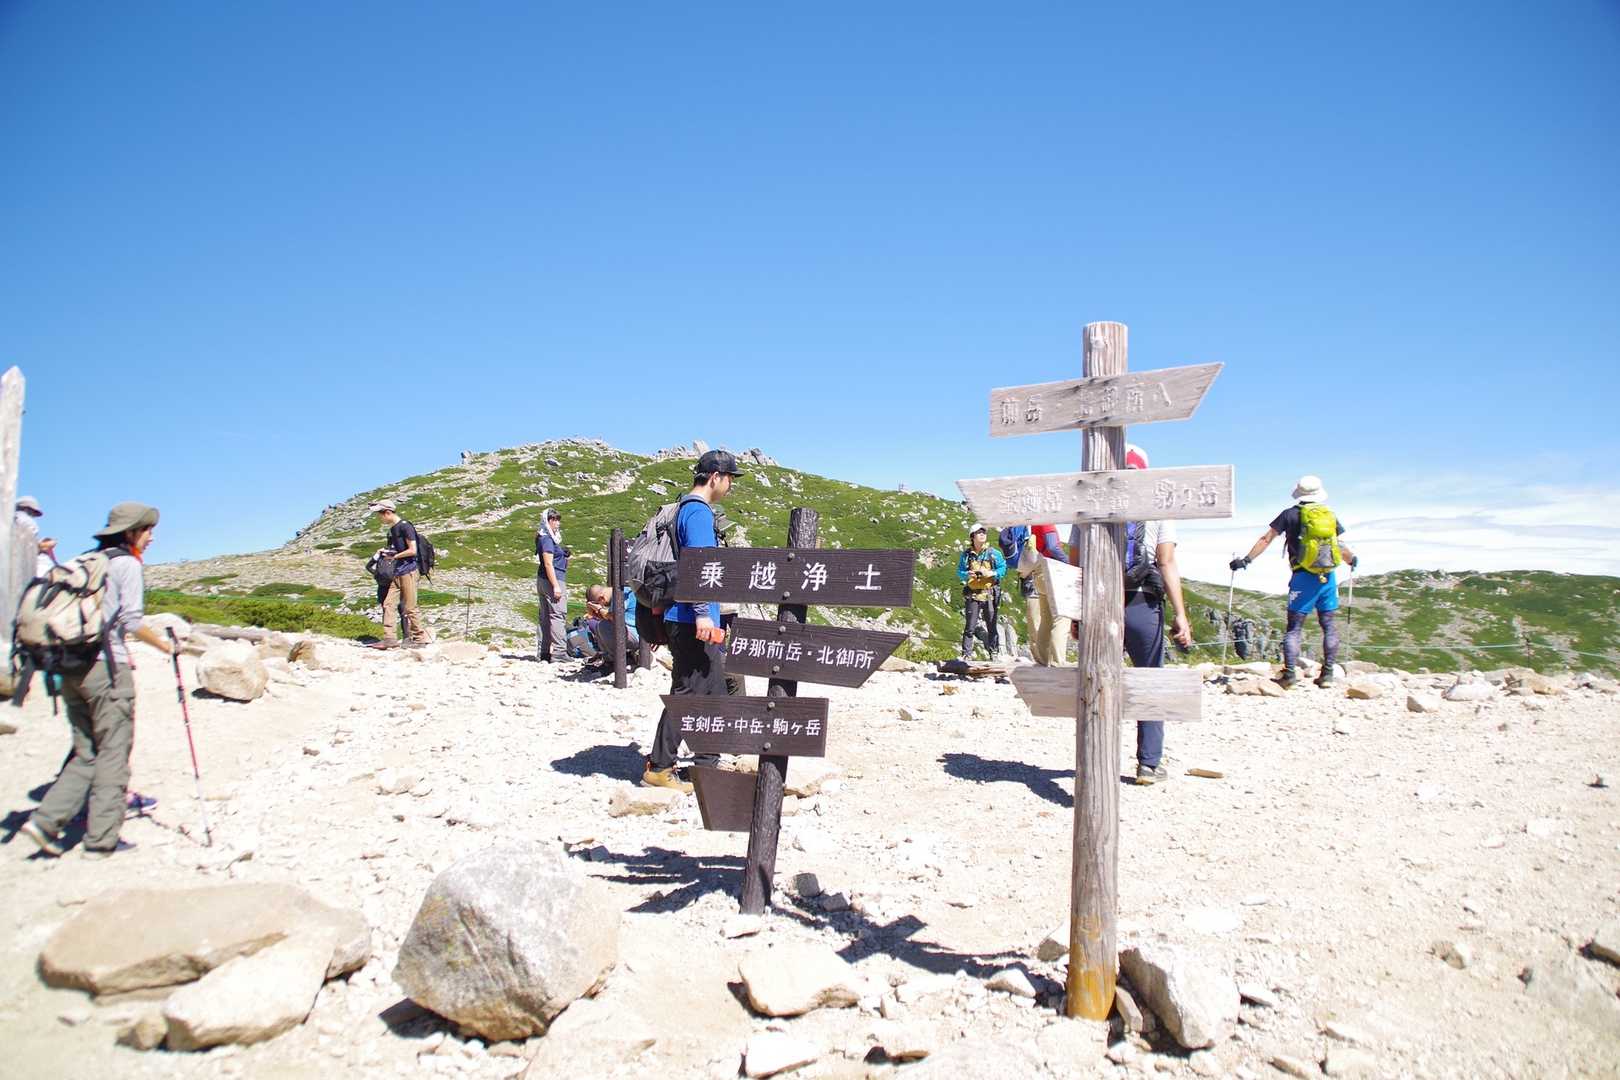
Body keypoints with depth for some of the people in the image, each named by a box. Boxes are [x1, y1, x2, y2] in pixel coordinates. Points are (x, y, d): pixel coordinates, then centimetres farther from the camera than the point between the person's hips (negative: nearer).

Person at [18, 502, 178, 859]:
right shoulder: (127, 564, -5)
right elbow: (132, 620, -13)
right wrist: (166, 645, 0)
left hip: (71, 668, 7)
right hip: (106, 668, -7)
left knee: (86, 754, 15)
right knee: (112, 753, 0)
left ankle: (46, 820, 3)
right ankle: (101, 839, 3)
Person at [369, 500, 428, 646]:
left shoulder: (405, 526, -11)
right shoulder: (392, 529, 16)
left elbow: (412, 551, -15)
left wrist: (394, 556, -9)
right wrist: (385, 551, 8)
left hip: (408, 572, -9)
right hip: (397, 573, 9)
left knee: (409, 607, -4)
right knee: (388, 604, 1)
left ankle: (420, 638, 5)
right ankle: (389, 638, 1)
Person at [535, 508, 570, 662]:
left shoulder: (545, 537, 17)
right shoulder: (547, 539, -12)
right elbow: (548, 564, -19)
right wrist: (556, 586, -21)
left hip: (543, 581, 10)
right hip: (553, 580, -10)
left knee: (545, 617, 11)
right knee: (558, 615, -11)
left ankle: (542, 652, 15)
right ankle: (559, 651, -14)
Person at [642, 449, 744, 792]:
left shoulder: (691, 509, 20)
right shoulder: (698, 511, -12)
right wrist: (702, 613, -26)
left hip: (695, 622, 11)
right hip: (692, 621, -11)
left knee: (714, 691, 15)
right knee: (687, 692, -5)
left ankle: (708, 765, 23)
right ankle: (658, 768, 2)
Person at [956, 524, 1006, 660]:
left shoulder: (994, 553, 5)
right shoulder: (966, 555, 6)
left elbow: (1003, 568, 1)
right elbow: (959, 572, 7)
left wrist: (991, 573, -15)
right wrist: (967, 575, -14)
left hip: (990, 594, 0)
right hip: (972, 595, 0)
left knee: (992, 625, 5)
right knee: (970, 627, 0)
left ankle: (994, 652, 15)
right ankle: (966, 654, 5)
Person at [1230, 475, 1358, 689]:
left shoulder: (1291, 514, 1)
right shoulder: (1330, 515, 9)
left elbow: (1266, 539, 0)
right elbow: (1342, 548, 14)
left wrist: (1246, 559, 7)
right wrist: (1353, 559, 34)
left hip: (1304, 577, -3)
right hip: (1329, 577, 3)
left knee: (1294, 628, 0)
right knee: (1329, 626, 10)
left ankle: (1290, 673, -9)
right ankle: (1327, 674, 10)